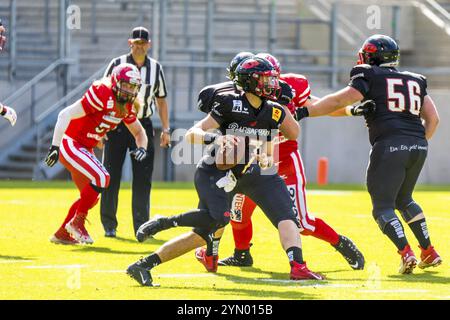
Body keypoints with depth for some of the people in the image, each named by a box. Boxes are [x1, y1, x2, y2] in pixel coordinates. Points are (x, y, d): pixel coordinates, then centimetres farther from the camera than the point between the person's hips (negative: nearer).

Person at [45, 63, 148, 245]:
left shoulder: (127, 107, 4)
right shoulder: (102, 95, -22)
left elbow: (138, 131, 18)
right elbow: (65, 115, -24)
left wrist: (142, 148, -6)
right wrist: (55, 147, -28)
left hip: (85, 149, 10)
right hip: (70, 143, -10)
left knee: (91, 197, 13)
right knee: (101, 178, -23)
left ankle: (62, 234, 25)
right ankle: (77, 222, -11)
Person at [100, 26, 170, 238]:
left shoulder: (155, 68, 6)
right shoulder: (117, 64, -3)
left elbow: (161, 100, 13)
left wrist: (165, 129, 8)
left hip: (143, 125, 2)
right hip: (117, 124, -2)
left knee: (143, 180, -1)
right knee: (111, 177, 1)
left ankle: (141, 227, 4)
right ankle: (109, 226, 9)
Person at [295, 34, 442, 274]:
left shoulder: (370, 78, 5)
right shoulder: (415, 81, 22)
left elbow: (338, 101, -4)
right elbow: (433, 119, 19)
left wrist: (305, 111, 0)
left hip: (390, 145, -6)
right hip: (418, 146, 6)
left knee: (383, 206, 1)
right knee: (403, 200, 26)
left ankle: (406, 253, -16)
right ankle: (429, 252, 24)